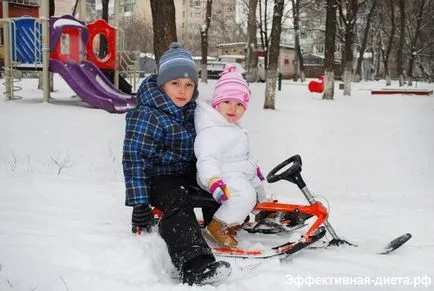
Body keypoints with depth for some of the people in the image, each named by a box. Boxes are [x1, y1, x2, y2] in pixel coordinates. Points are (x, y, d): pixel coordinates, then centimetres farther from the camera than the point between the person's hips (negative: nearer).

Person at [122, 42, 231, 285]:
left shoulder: (192, 111, 7)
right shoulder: (147, 116, -17)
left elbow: (202, 151, 23)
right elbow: (135, 160, -21)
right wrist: (139, 204, -24)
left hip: (188, 174, 9)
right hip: (159, 177, -9)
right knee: (178, 203, -35)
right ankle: (195, 267, -51)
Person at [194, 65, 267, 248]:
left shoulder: (233, 126, 11)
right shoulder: (211, 131, -25)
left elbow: (243, 151, 26)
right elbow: (207, 159, -37)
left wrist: (254, 167, 37)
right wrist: (214, 181, -52)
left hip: (242, 172, 11)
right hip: (224, 176, -11)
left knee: (257, 184, 30)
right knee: (245, 195, -32)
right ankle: (218, 226, -21)